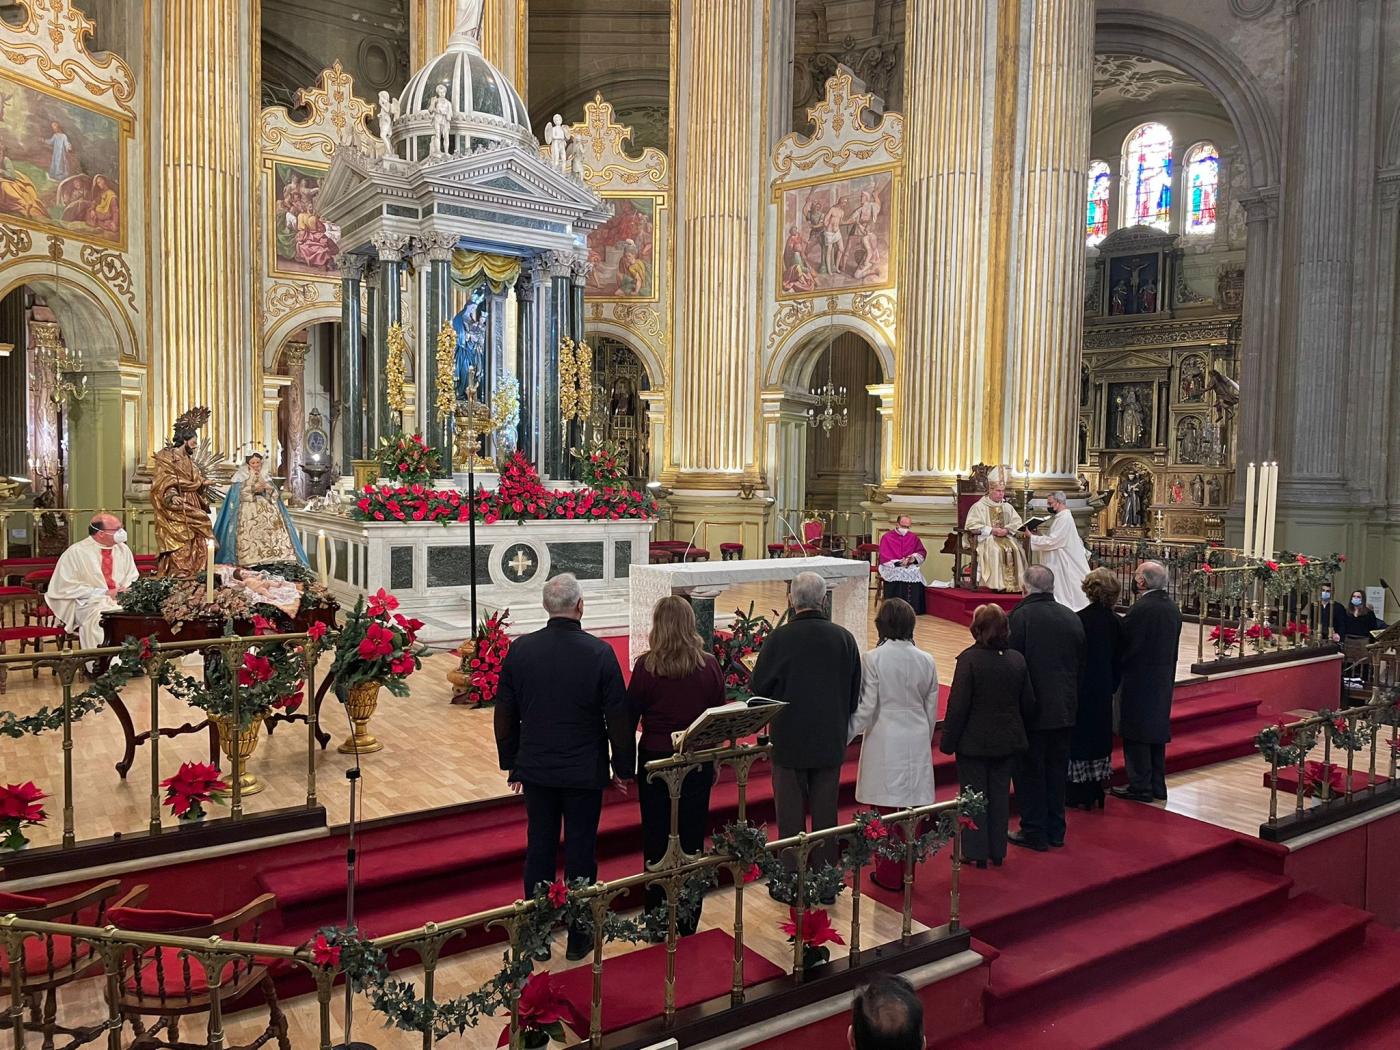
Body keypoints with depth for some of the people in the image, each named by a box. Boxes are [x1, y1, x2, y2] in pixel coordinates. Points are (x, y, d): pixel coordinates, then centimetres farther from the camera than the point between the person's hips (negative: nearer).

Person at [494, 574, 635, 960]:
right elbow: (618, 716, -10)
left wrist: (511, 763, 14)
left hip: (536, 769, 3)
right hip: (584, 770, -2)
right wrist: (623, 768, 2)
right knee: (581, 852, 10)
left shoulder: (520, 650, -6)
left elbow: (505, 714, 3)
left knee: (539, 850, 14)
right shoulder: (599, 653, -15)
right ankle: (579, 937, 21)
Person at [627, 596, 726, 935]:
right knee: (692, 837, 12)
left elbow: (630, 714, -6)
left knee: (656, 838, 10)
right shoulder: (709, 666, -8)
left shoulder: (646, 665, -14)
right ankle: (688, 917, 23)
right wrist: (713, 760, 15)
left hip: (656, 760, -2)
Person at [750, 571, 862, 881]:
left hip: (789, 741, -3)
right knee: (825, 814, 14)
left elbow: (757, 687, -9)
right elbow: (855, 693, 3)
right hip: (831, 741, 3)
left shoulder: (780, 638, -17)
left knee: (791, 815, 10)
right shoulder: (844, 638, -6)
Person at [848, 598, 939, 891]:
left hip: (884, 739, -4)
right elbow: (931, 709, 9)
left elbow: (866, 708, -11)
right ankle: (907, 871, 22)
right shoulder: (925, 660, 1)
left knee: (885, 809, 6)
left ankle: (888, 875, 15)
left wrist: (846, 735, 1)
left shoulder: (873, 659, -12)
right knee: (911, 807, 12)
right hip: (917, 740, 4)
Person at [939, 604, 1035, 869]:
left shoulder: (969, 659, -19)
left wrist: (948, 741, -8)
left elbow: (958, 705, -17)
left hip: (974, 742, -5)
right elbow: (1029, 704, 5)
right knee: (1000, 795, 15)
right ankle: (998, 851, 24)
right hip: (1007, 740, 5)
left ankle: (977, 852, 15)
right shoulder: (1017, 659, -2)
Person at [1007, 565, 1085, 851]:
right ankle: (1056, 831, 25)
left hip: (1032, 710, -5)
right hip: (1064, 709, 6)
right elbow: (1081, 665, 9)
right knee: (1057, 771, 16)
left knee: (1030, 773, 6)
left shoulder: (1019, 617, -16)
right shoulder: (1072, 618, 2)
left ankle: (1034, 832, 13)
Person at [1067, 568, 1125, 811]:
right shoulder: (1116, 622, -3)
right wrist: (1112, 687, 16)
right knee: (1099, 736, 15)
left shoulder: (1079, 620, -19)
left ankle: (1079, 795, 10)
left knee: (1078, 736, 5)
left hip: (1081, 689, -5)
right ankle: (1095, 794, 24)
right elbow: (1119, 661, 5)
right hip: (1103, 691, 5)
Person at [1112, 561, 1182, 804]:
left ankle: (1140, 787, 7)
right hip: (1164, 680, 8)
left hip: (1139, 681, -8)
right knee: (1157, 732, 16)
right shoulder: (1173, 608, 5)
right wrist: (1168, 674, 18)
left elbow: (1127, 646, -19)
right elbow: (1173, 648, 12)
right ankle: (1157, 785, 24)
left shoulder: (1141, 609, -21)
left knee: (1137, 737, 1)